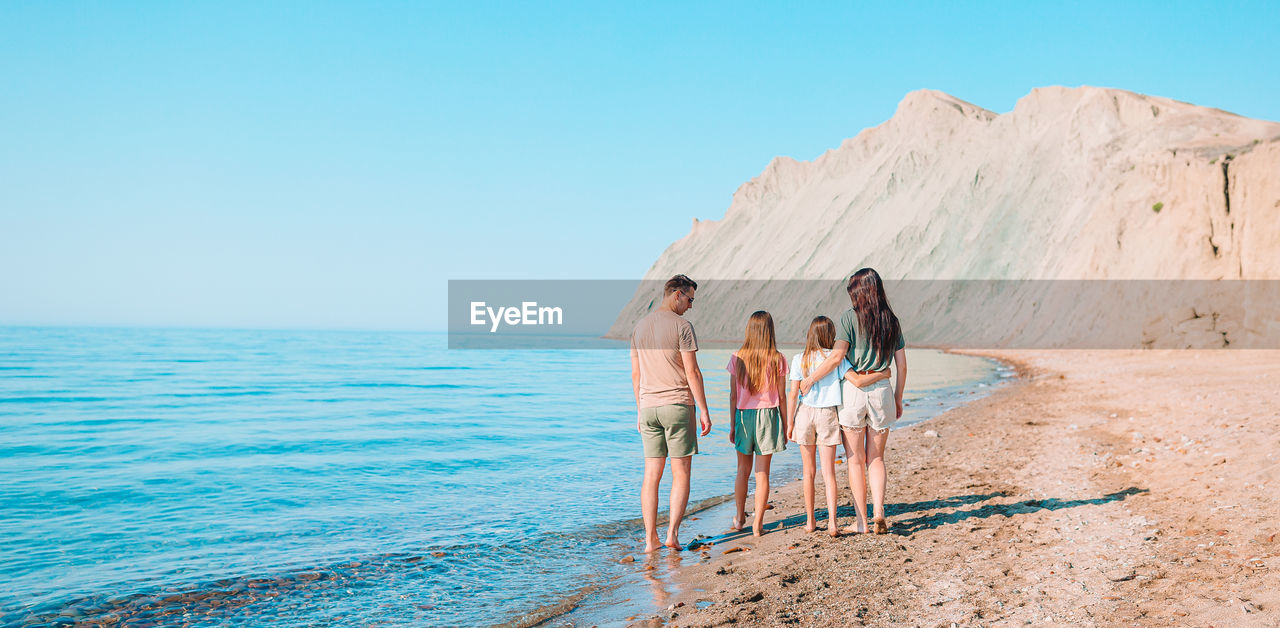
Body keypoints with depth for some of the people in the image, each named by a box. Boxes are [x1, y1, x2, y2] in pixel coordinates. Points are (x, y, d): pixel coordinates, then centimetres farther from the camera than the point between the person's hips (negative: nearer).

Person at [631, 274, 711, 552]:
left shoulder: (640, 326, 11)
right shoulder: (681, 325, -9)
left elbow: (635, 374, 14)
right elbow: (692, 372, -11)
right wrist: (704, 411, -7)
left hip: (648, 407, 5)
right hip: (678, 405, -5)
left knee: (651, 474, 6)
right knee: (681, 472, 3)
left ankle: (650, 539, 6)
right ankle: (672, 533, -3)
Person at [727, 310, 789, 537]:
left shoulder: (737, 358, -2)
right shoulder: (777, 359, -5)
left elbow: (733, 395, 1)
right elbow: (781, 397, -2)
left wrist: (733, 425, 10)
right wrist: (786, 426, 6)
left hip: (743, 416, 2)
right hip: (768, 416, -1)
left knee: (743, 471, 16)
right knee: (762, 473, 4)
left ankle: (739, 518, 24)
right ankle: (758, 523, 5)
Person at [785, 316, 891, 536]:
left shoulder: (799, 360, -5)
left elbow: (793, 394, -5)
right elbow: (857, 381, -16)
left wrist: (790, 425, 1)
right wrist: (882, 374, 0)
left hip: (805, 413, 1)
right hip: (827, 416, -1)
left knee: (809, 471, 12)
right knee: (828, 472, 2)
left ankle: (810, 521, 18)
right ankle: (832, 521, -9)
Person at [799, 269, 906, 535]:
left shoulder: (850, 317, -6)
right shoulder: (891, 321, 7)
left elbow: (836, 357, -14)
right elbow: (902, 365, 8)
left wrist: (810, 379, -3)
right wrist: (898, 399, 18)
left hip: (853, 391, -3)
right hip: (882, 391, 3)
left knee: (855, 461, 7)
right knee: (876, 458, 16)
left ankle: (862, 521, 10)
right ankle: (878, 511, -1)